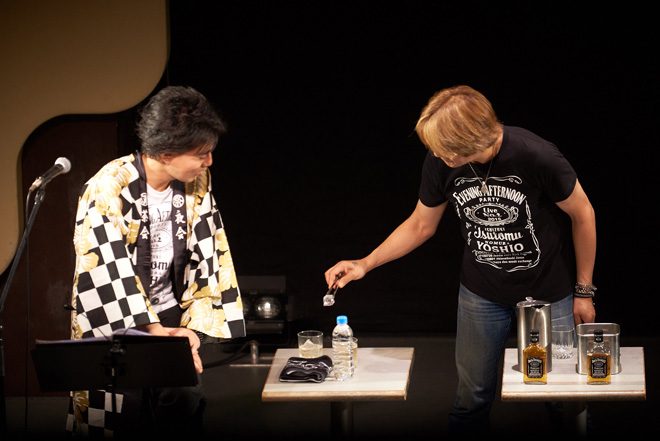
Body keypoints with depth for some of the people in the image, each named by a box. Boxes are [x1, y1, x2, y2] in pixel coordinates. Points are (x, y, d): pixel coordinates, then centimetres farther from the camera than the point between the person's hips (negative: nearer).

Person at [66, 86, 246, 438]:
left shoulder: (197, 183, 0)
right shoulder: (107, 189, -18)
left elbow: (207, 257, 3)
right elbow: (111, 272, -21)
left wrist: (195, 326, -6)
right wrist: (155, 332, -25)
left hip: (173, 320, 5)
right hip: (114, 331, -4)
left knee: (187, 410, -3)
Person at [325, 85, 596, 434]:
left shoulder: (535, 157, -29)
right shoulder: (440, 164, -16)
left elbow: (582, 214, -13)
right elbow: (420, 225, 3)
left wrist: (583, 291, -6)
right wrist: (365, 264, -5)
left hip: (548, 293, -3)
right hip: (481, 293, 3)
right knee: (472, 395, 11)